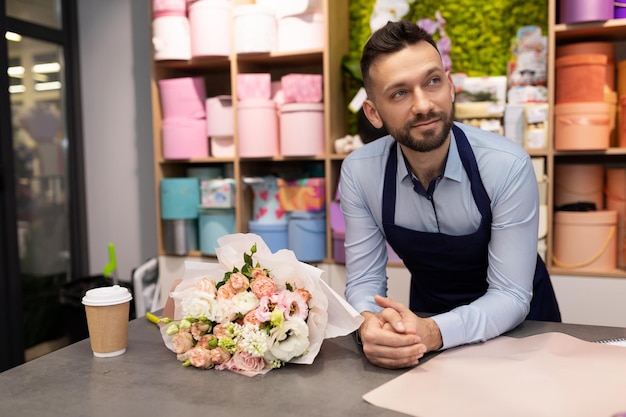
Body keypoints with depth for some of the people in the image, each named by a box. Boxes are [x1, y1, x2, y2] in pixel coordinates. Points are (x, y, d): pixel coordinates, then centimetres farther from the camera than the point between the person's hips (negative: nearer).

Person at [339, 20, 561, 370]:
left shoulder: (508, 166, -23)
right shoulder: (359, 173, -15)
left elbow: (510, 296, -20)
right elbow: (364, 281, -10)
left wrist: (434, 333, -36)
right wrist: (370, 324, -32)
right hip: (427, 319, 3)